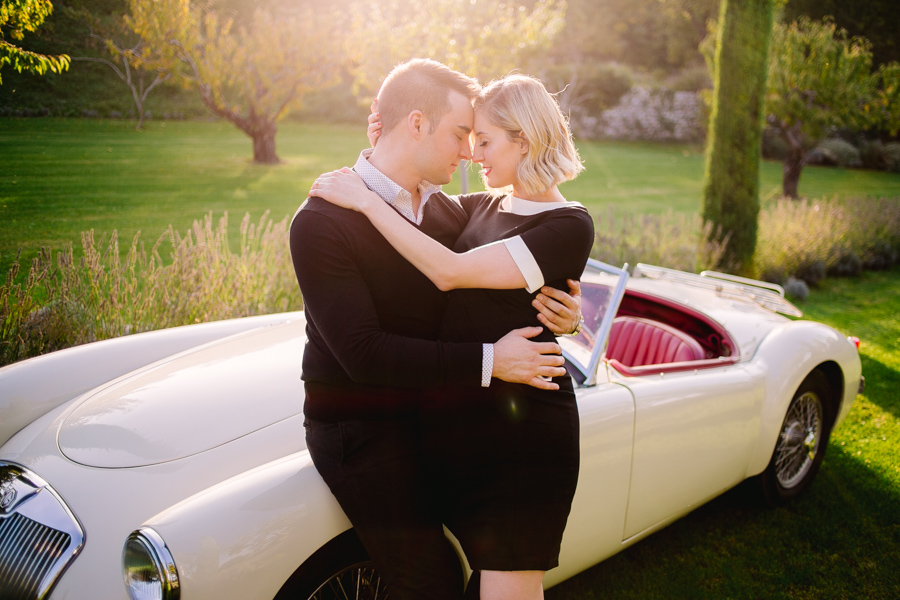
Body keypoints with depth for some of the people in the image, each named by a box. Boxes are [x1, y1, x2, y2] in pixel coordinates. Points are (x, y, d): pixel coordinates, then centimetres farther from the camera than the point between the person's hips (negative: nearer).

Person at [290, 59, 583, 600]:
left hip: (431, 415, 7)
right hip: (361, 431, -6)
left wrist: (560, 315, -10)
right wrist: (487, 361, -25)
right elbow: (362, 352, -24)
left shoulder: (449, 210, 5)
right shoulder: (322, 221, -17)